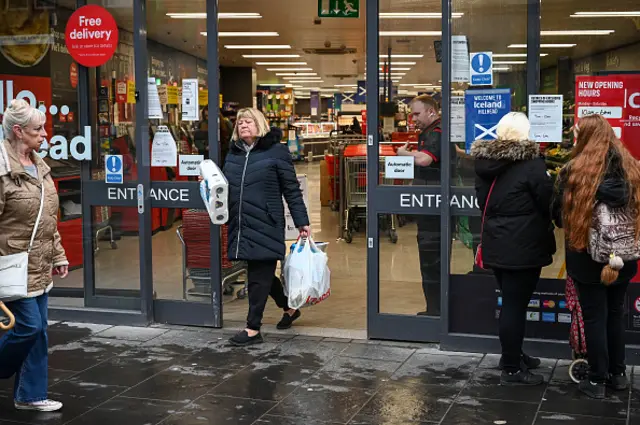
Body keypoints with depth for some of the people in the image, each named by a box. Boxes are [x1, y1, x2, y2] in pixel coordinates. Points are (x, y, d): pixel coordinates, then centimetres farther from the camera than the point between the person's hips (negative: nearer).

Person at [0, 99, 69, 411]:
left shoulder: (39, 167, 10)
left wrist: (58, 255, 16)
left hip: (39, 267, 8)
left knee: (38, 330, 10)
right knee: (28, 327, -5)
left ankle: (30, 395, 21)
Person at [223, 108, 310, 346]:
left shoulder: (276, 151, -3)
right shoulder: (234, 153, 15)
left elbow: (292, 190, -4)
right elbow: (224, 185, 22)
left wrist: (302, 223, -6)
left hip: (266, 225, -6)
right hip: (241, 226, 6)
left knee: (259, 277, -3)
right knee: (262, 274, 15)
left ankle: (253, 329, 4)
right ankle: (289, 309, 36)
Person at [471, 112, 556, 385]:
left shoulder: (484, 160, 6)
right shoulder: (530, 162, -15)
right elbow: (548, 203, -10)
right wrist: (547, 232, 8)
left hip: (496, 243, 7)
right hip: (523, 246, -7)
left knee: (510, 301, 20)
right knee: (515, 305, -1)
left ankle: (512, 355, 33)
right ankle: (511, 370, 6)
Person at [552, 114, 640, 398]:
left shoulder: (573, 172, -14)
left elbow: (559, 216, -6)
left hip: (587, 258, -4)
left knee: (594, 317, 6)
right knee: (615, 313, 19)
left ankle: (597, 381, 13)